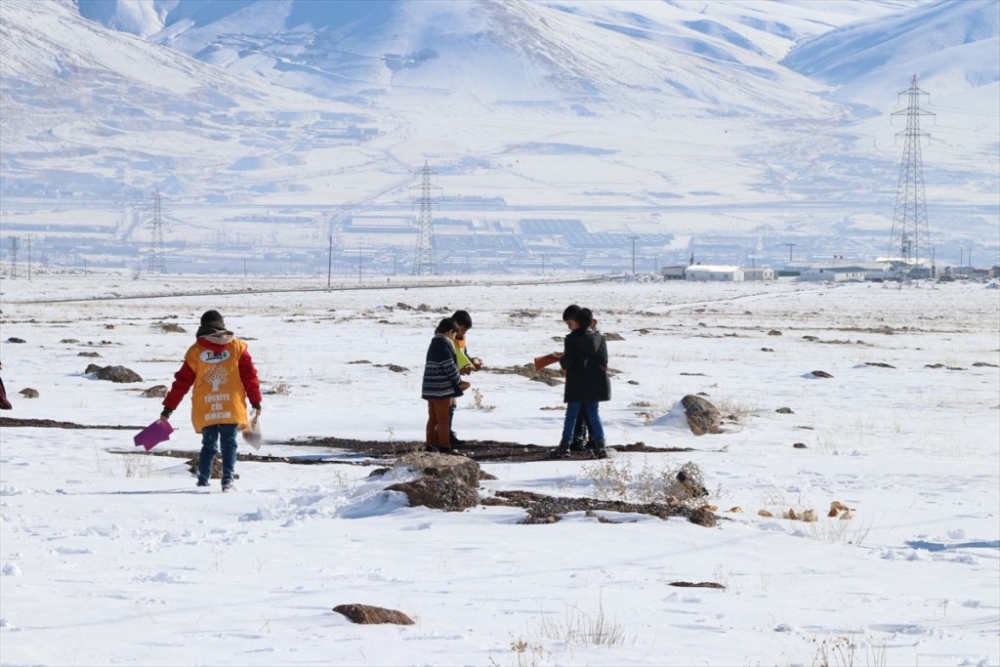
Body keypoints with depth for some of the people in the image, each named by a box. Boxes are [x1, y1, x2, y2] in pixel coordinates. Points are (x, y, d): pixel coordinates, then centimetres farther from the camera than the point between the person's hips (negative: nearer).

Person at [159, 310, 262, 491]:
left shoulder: (195, 352, 2)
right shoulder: (237, 348, 2)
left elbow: (182, 382, 4)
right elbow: (249, 376, 4)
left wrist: (168, 408, 9)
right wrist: (255, 401, 13)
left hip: (205, 411, 1)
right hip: (231, 409, -1)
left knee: (208, 446, 11)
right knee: (229, 444, 3)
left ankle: (203, 482, 6)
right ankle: (228, 479, -11)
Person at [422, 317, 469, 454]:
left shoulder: (434, 343, 16)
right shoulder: (443, 344, -15)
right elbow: (449, 367, -17)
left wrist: (458, 380, 13)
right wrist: (460, 382, -3)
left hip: (430, 388, 9)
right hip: (441, 389, -9)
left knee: (433, 418, 14)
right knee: (443, 419, -3)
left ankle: (431, 445, 18)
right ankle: (444, 446, 0)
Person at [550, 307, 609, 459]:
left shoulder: (572, 339, -10)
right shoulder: (599, 338, 2)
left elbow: (566, 363, -14)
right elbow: (604, 362, 5)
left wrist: (561, 358, 9)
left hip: (577, 385, -4)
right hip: (595, 384, 4)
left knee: (571, 415, 5)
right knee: (594, 414, 10)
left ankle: (564, 446, 5)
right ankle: (600, 447, 3)